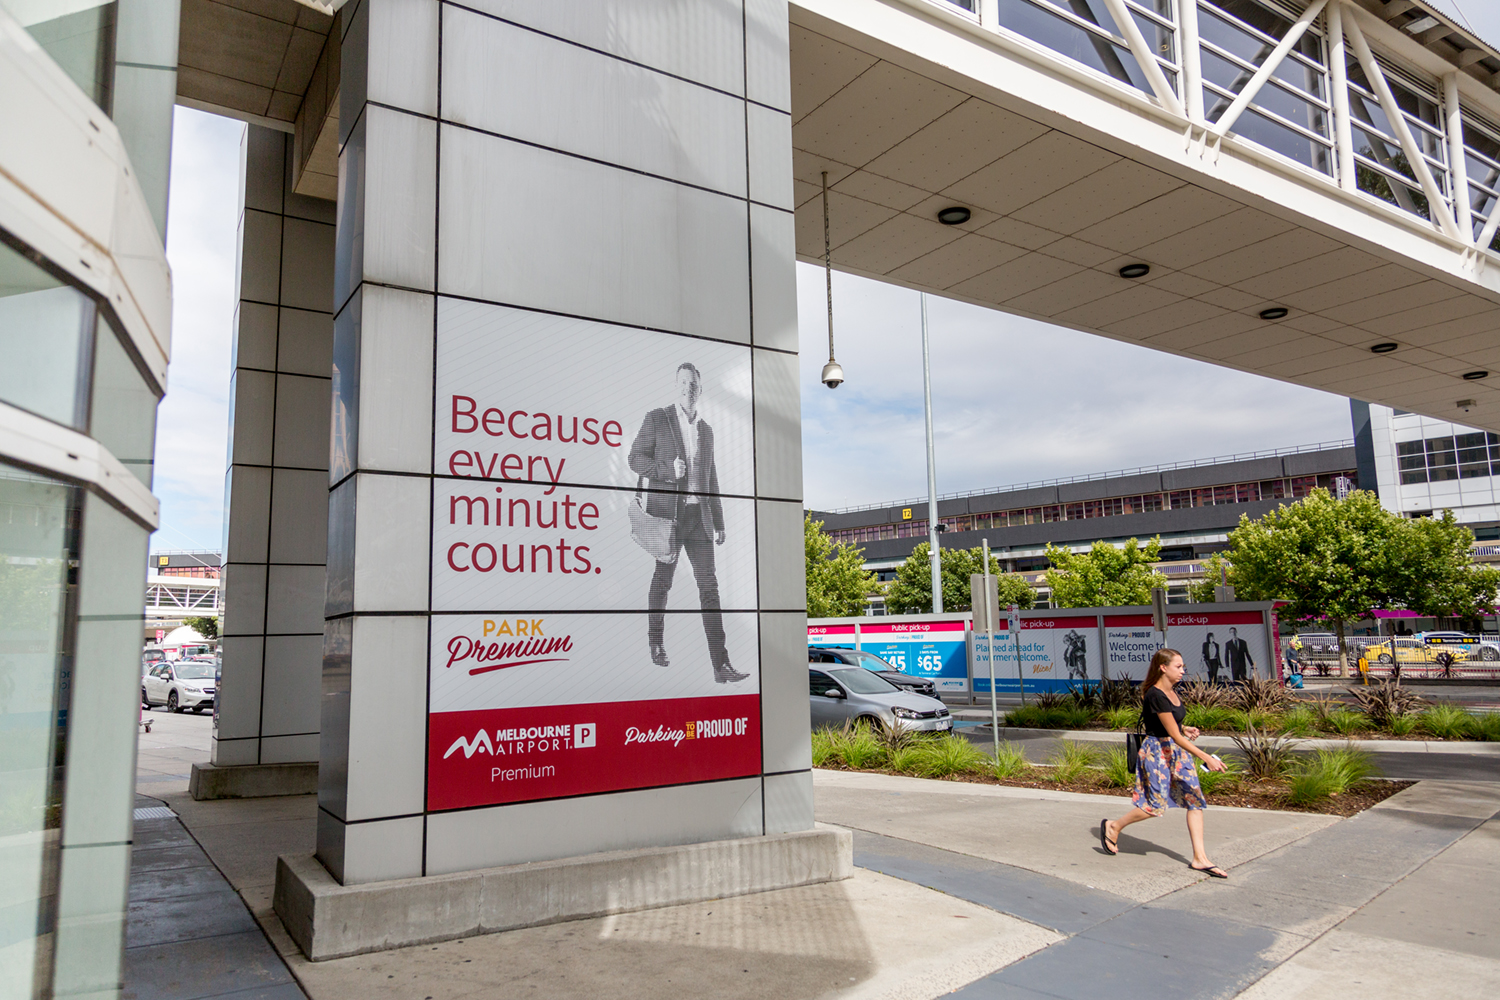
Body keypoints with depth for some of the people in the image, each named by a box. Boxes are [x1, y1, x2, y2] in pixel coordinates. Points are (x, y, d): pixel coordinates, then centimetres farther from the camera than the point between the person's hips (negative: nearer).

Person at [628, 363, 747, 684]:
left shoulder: (706, 429, 16)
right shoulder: (656, 419, 1)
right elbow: (635, 459, -1)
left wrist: (719, 523, 16)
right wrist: (668, 470, -18)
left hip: (699, 516, 4)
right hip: (667, 513, -3)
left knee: (709, 586, -4)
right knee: (662, 581, 8)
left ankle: (721, 664, -8)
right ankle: (656, 642, 31)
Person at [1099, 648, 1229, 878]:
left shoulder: (1171, 692, 7)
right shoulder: (1156, 695, -22)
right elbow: (1174, 736, -25)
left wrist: (1184, 729, 3)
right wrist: (1206, 757, -28)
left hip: (1178, 751, 9)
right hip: (1157, 750, -9)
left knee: (1195, 800, 3)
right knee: (1156, 804, -4)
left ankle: (1200, 858, 8)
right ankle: (1113, 827, 18)